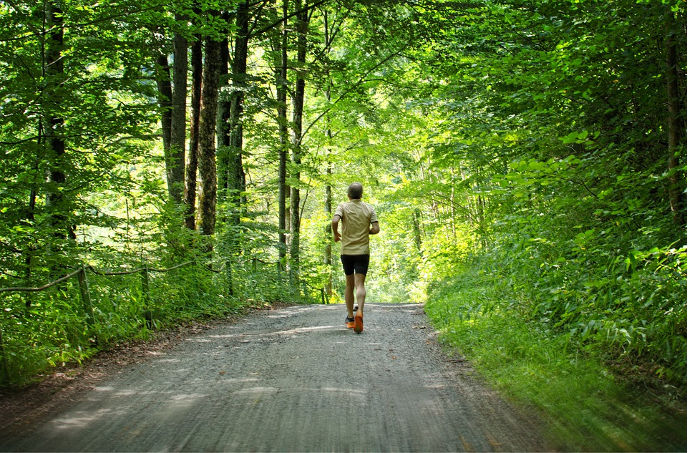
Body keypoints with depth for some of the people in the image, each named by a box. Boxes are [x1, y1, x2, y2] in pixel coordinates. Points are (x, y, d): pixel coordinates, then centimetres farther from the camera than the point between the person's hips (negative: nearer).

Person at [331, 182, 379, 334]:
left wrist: (335, 234, -1)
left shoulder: (343, 207, -2)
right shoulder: (369, 209, 2)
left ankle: (350, 318, 18)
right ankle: (359, 311, -31)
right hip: (363, 251, 0)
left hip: (346, 251, 1)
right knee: (360, 284, -6)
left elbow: (335, 221, -20)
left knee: (349, 284, 14)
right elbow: (376, 229, -6)